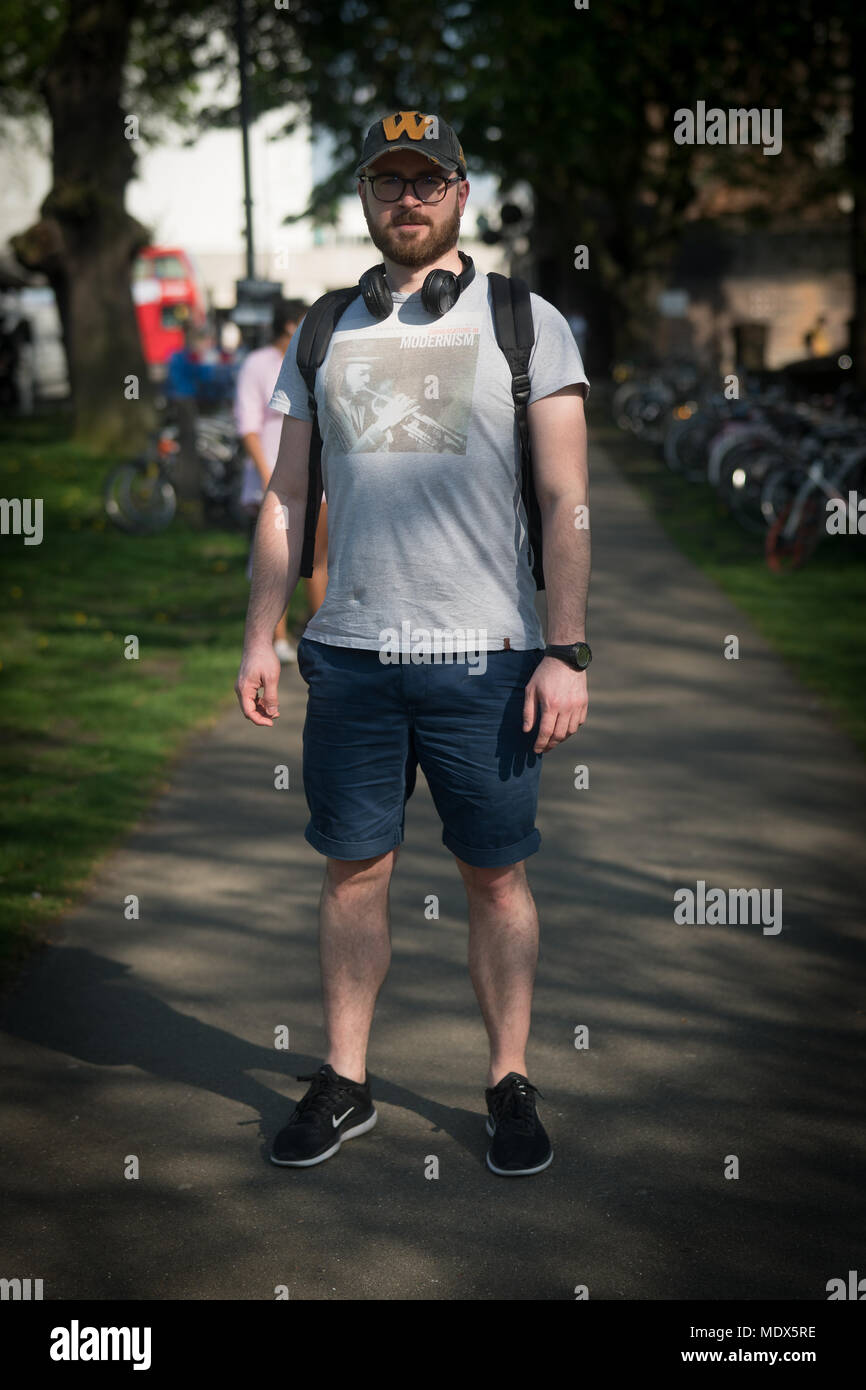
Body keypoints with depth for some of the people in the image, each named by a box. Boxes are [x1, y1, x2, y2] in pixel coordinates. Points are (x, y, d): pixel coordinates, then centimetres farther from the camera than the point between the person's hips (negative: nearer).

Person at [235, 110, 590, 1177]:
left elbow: (566, 502, 0)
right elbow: (286, 499, 15)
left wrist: (567, 652, -8)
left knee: (496, 878, 4)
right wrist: (259, 638, 7)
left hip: (484, 657, -2)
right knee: (353, 872, 7)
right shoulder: (322, 334, 13)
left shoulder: (527, 323, 4)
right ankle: (343, 1082, 19)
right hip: (348, 653, 3)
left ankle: (510, 1086, 16)